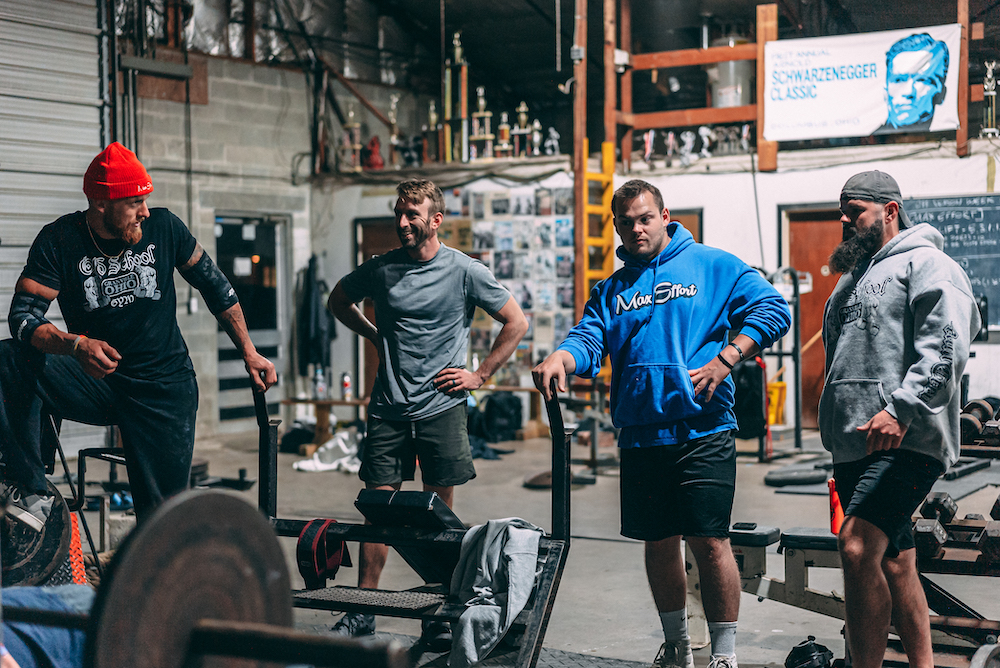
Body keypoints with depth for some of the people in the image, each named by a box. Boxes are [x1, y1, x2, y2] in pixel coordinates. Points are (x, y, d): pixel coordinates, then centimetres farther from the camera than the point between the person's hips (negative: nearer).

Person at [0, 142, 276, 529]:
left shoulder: (163, 228, -4)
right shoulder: (59, 242, -9)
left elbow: (216, 287, 9)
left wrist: (250, 353, 8)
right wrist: (76, 345, -37)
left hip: (165, 389, 0)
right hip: (95, 381, 0)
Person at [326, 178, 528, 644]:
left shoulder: (465, 271, -4)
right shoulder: (381, 269, 3)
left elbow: (516, 323, 3)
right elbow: (339, 300, 23)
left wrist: (481, 375, 0)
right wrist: (375, 335, 11)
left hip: (442, 407, -2)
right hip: (388, 408, 2)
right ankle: (362, 613, 10)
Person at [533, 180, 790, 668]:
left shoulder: (711, 266, 4)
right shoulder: (610, 291, 16)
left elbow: (772, 308, -2)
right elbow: (589, 338, 1)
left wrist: (725, 359, -13)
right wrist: (562, 357, -23)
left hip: (702, 431, -4)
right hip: (640, 435, 4)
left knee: (709, 541, -6)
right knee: (659, 542, 13)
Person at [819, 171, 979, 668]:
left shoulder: (925, 264, -2)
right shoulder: (851, 278, 25)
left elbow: (945, 350, -15)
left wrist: (901, 409, -25)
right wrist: (836, 431, 22)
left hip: (906, 441, -9)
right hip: (854, 446, 9)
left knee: (858, 545, -22)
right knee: (895, 562, 10)